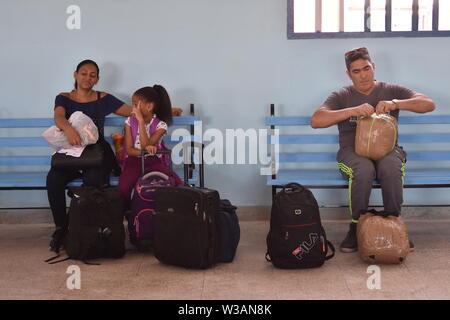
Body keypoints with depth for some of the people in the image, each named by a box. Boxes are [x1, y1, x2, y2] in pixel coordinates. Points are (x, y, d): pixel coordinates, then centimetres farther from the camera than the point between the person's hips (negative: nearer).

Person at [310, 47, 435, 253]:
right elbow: (316, 121, -9)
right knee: (363, 169, -36)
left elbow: (429, 104, -1)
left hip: (387, 150, 1)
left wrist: (395, 103, -18)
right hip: (353, 152, 0)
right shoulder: (342, 97, 9)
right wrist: (352, 111, -21)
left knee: (391, 168, -36)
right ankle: (357, 227, -19)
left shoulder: (391, 91, 11)